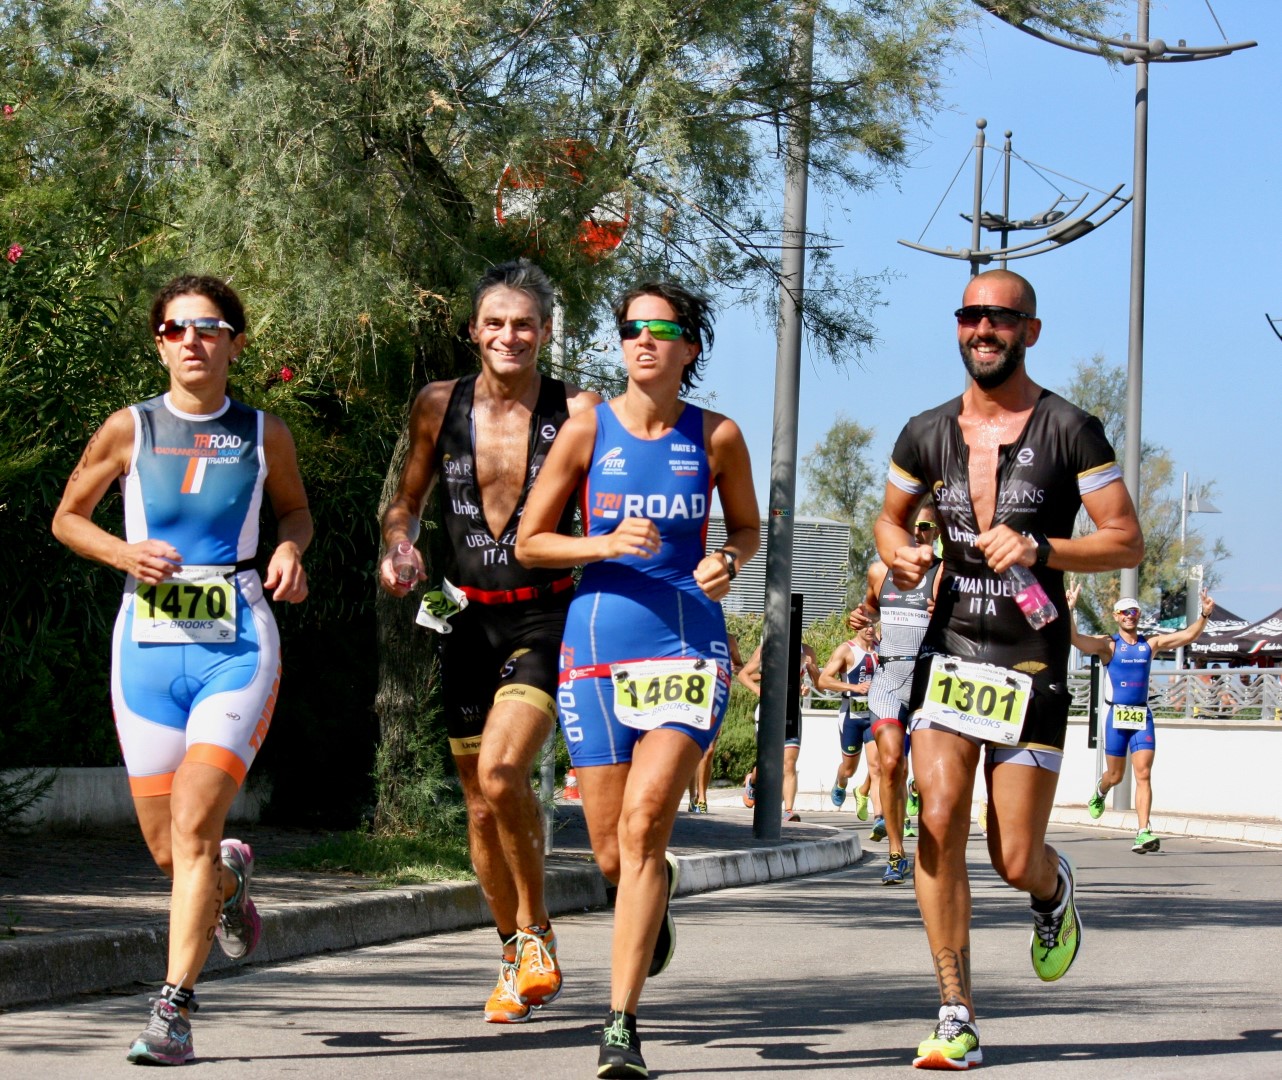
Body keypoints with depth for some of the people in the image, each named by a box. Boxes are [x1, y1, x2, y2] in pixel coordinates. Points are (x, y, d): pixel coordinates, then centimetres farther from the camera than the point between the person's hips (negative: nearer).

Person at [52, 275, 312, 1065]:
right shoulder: (130, 429, 2)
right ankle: (231, 879, 43)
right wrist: (124, 553, -6)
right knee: (168, 849, 6)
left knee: (194, 825, -17)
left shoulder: (265, 435, 4)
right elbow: (68, 517, 13)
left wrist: (289, 551, -1)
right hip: (149, 644, 2)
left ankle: (174, 1008, -13)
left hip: (238, 645, -2)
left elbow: (296, 510, 21)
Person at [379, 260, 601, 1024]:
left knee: (501, 773, -23)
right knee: (482, 804, 8)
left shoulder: (578, 411, -5)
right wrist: (399, 547, -5)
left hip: (547, 619, -4)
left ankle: (537, 930, -3)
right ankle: (518, 960, 26)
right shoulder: (440, 406, 3)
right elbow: (407, 502, 15)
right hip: (470, 619, 4)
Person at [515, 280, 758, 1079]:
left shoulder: (717, 437, 3)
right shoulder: (588, 431, 1)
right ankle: (657, 894, 43)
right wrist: (609, 544, -12)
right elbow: (529, 542, 6)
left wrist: (728, 563, -5)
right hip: (598, 644, 1)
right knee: (613, 854, 3)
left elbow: (747, 527, 18)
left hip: (689, 644, -1)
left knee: (644, 825, -19)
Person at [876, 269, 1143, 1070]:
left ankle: (1054, 889, 39)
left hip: (1032, 663, -3)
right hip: (950, 651, 3)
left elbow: (1128, 543, -6)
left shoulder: (1070, 432, -6)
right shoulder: (926, 435, 5)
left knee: (1016, 861, -1)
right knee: (939, 824, -14)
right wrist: (900, 554, -2)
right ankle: (958, 1017, -5)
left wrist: (1038, 548, -21)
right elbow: (890, 516, 22)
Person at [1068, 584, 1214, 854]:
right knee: (1115, 775, 10)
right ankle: (1099, 792, 47)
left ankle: (1143, 833, -13)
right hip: (1118, 714, -2)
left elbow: (1188, 636, 4)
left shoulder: (1151, 644, 8)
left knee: (1144, 775, -9)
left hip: (1143, 716, 2)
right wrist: (1070, 609, -30)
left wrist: (1205, 615, -10)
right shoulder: (1108, 644, -1)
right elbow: (1075, 638, -17)